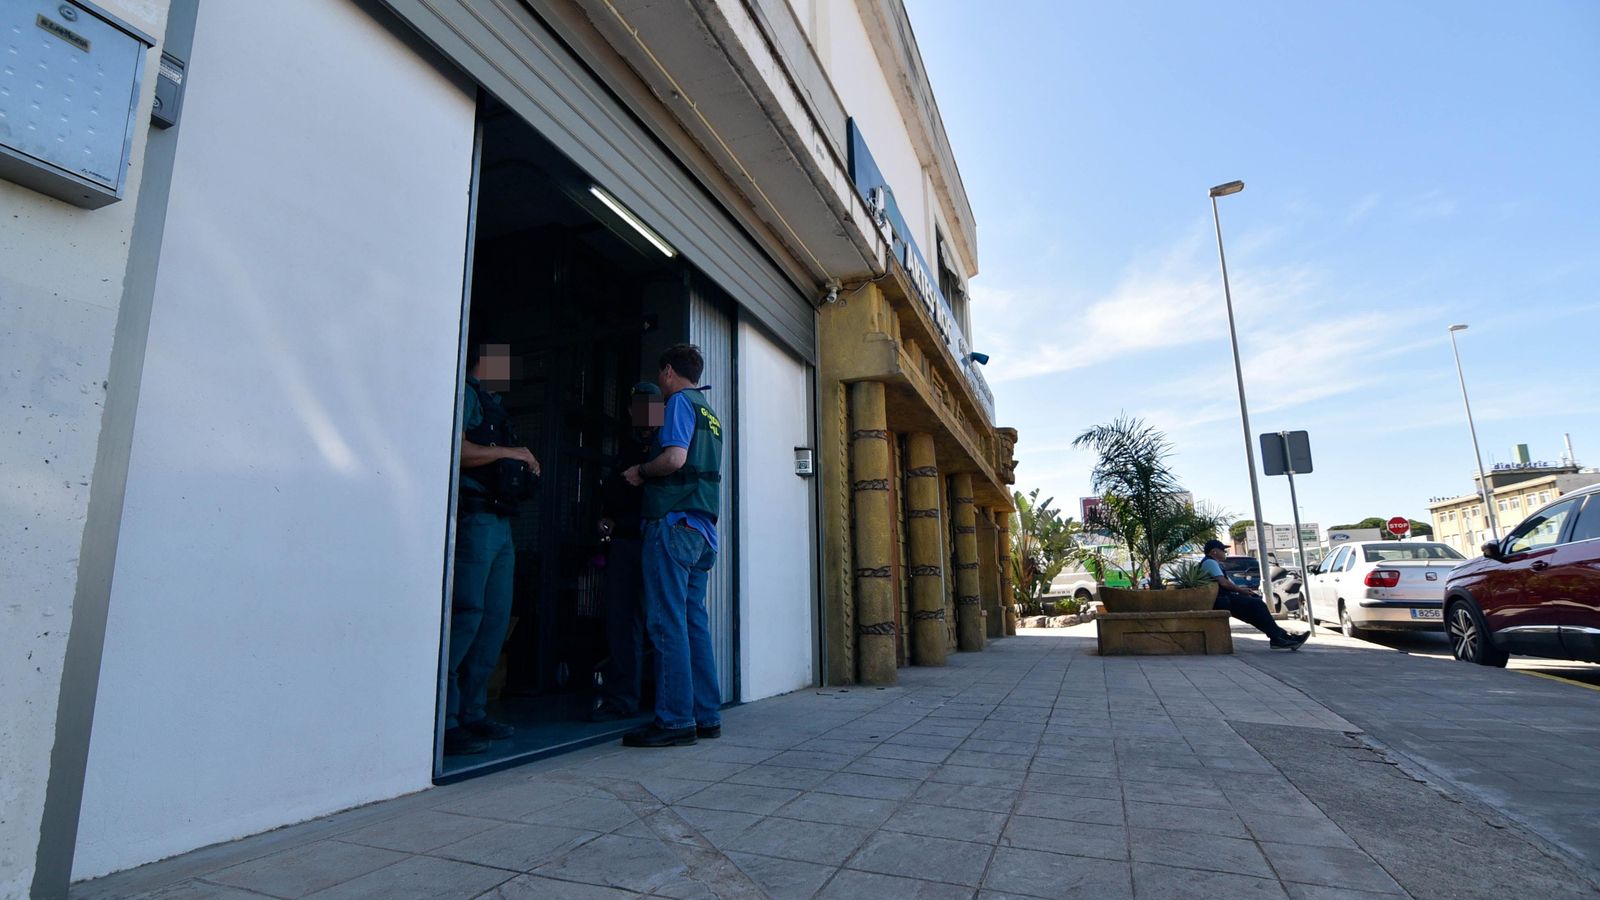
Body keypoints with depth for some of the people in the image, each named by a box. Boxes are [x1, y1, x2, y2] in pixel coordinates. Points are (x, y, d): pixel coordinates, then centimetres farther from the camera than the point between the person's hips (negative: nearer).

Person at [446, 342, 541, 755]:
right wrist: (508, 453, -11)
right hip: (473, 518, -10)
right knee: (465, 616, -11)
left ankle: (472, 713, 17)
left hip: (498, 523, 10)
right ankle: (442, 721, -6)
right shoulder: (465, 393, -2)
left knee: (495, 619, 9)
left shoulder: (490, 403, 25)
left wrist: (523, 465, 10)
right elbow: (456, 449, -18)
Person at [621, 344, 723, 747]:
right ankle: (706, 716, 13)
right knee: (694, 620, 9)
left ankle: (675, 720, -4)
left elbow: (675, 457, -17)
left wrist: (640, 472, -1)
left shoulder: (679, 402, -3)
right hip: (702, 528, 9)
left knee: (667, 622, -7)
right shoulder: (709, 412, 23)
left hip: (674, 522, -9)